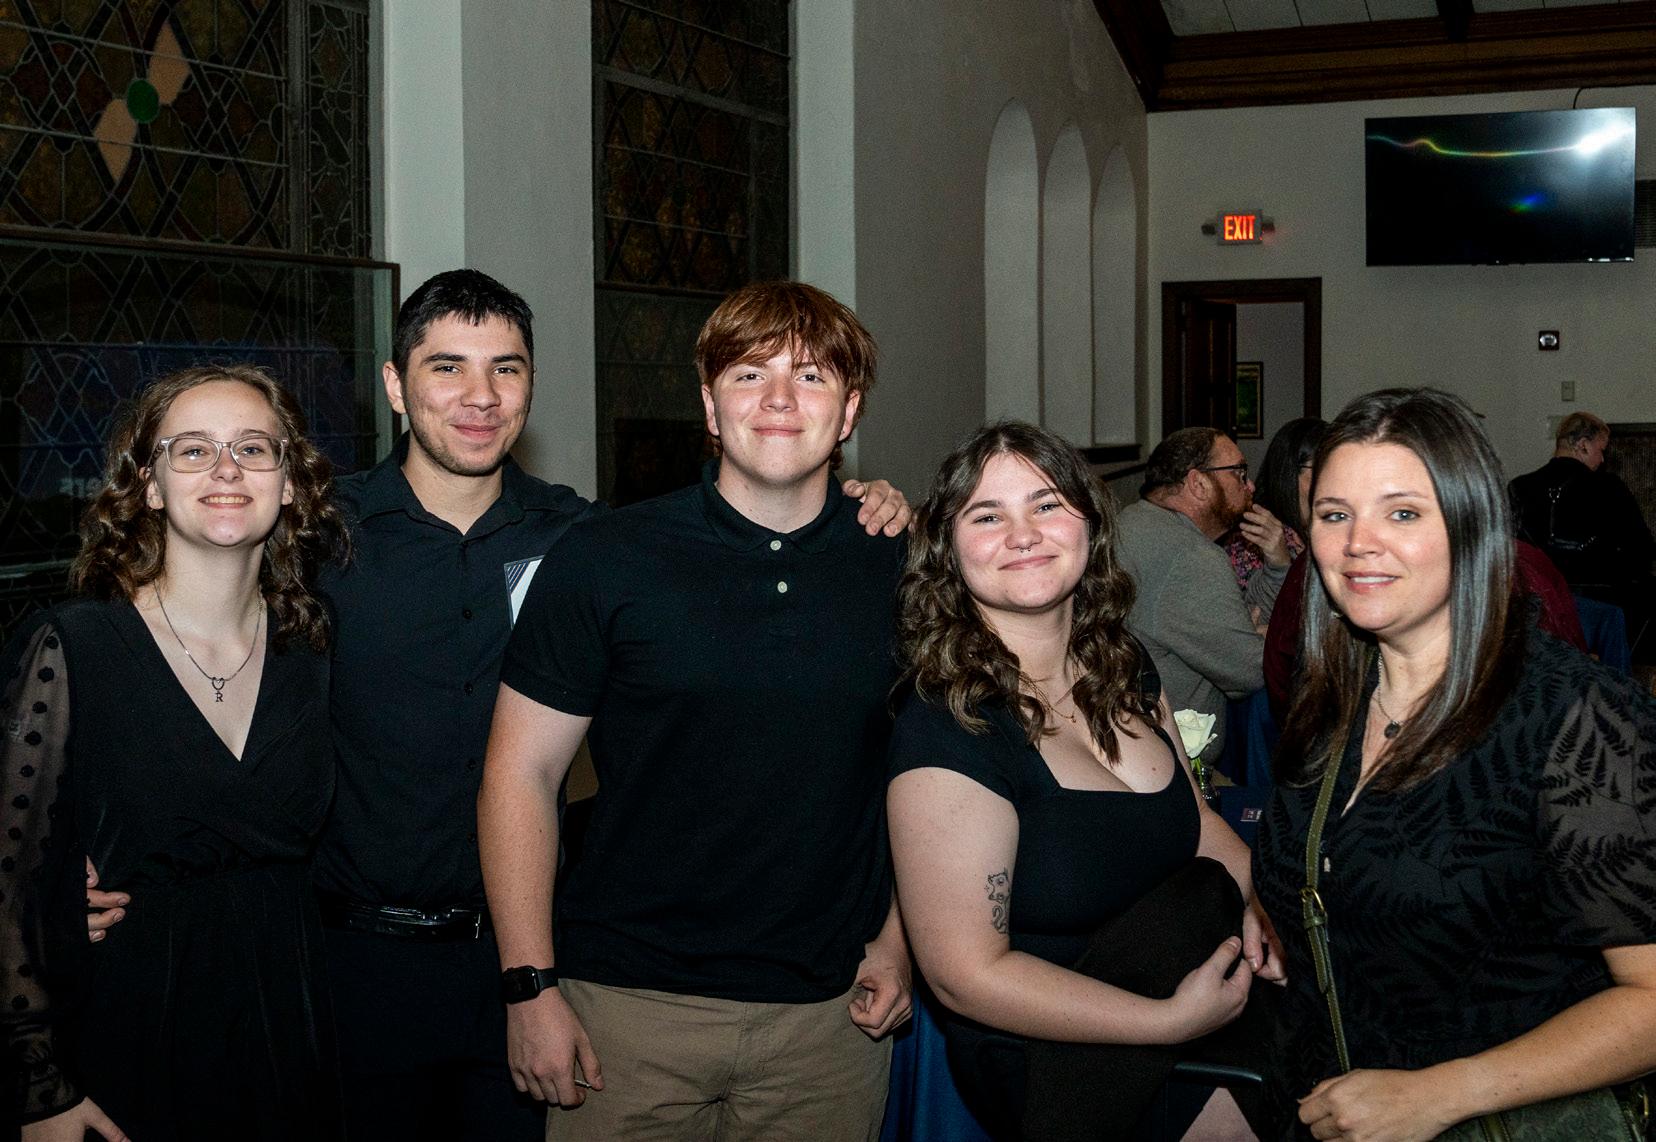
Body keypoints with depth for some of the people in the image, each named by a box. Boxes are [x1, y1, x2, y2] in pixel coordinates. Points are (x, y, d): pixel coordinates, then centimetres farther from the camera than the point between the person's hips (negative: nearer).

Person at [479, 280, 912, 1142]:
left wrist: (898, 939, 4)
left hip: (831, 1013, 2)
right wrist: (531, 986, -8)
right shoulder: (603, 561, -5)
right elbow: (521, 773, -4)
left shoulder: (900, 571, 2)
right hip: (631, 1005, -2)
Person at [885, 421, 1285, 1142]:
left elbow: (1193, 815, 20)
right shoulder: (946, 729, -21)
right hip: (1038, 1075, -8)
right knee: (1204, 895, -27)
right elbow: (965, 973, -20)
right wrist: (1173, 1020, -22)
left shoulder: (1124, 666, 4)